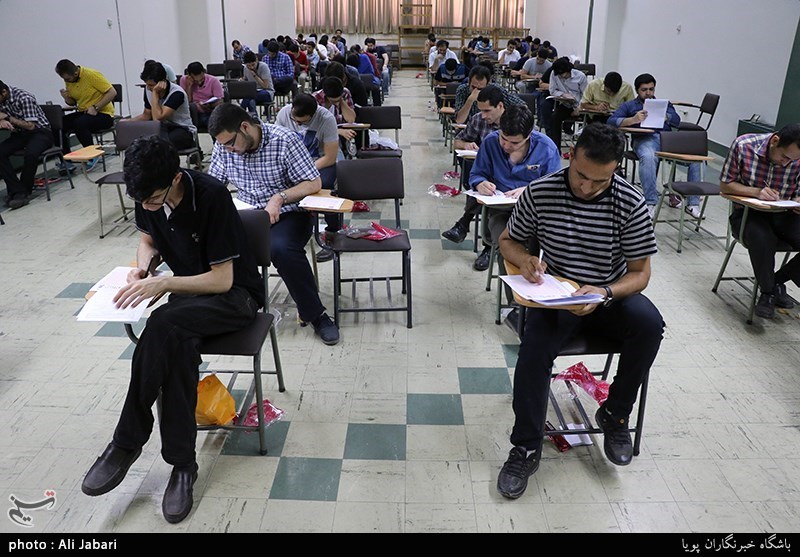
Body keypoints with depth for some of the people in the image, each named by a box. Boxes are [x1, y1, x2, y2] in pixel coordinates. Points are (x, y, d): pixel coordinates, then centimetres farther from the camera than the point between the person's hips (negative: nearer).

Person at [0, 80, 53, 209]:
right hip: (20, 134, 6)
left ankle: (25, 191, -17)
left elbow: (30, 126, -18)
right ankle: (18, 191, -22)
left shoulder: (24, 98, -20)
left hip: (40, 132, -6)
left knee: (30, 153, -36)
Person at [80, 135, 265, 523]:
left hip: (235, 295, -5)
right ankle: (182, 464, -19)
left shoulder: (211, 196, -24)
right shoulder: (148, 198, -5)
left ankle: (127, 444, -18)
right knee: (177, 345, -31)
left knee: (163, 325, -34)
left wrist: (163, 283, -31)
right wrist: (142, 267, -7)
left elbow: (223, 279, -22)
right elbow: (148, 239, 15)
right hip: (188, 291, 5)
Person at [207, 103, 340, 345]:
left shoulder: (285, 141, -12)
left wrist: (279, 197, -24)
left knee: (282, 248, -36)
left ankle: (314, 314, -19)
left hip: (287, 213, -4)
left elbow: (314, 183, -11)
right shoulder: (223, 147, 2)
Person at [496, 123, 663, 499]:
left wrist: (605, 293, -27)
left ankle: (614, 413, -3)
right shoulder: (539, 193, -11)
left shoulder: (630, 203, -12)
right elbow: (508, 241, 5)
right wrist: (524, 260, -19)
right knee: (534, 349, -29)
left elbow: (640, 272, -6)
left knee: (649, 324, -29)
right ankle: (526, 448, -10)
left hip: (609, 295, 1)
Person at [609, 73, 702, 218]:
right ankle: (651, 203, -37)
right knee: (648, 157, -40)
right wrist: (633, 120, -13)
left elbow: (676, 120, 13)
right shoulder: (629, 105, 24)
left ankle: (693, 203, -21)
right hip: (645, 139, -3)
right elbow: (611, 121, 5)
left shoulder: (664, 104, 32)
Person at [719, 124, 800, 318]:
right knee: (762, 239, -36)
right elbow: (725, 185, -6)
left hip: (783, 215, 3)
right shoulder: (743, 145, -15)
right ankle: (767, 292, -8)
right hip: (748, 212, -3)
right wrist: (756, 192, -24)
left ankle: (778, 281, 7)